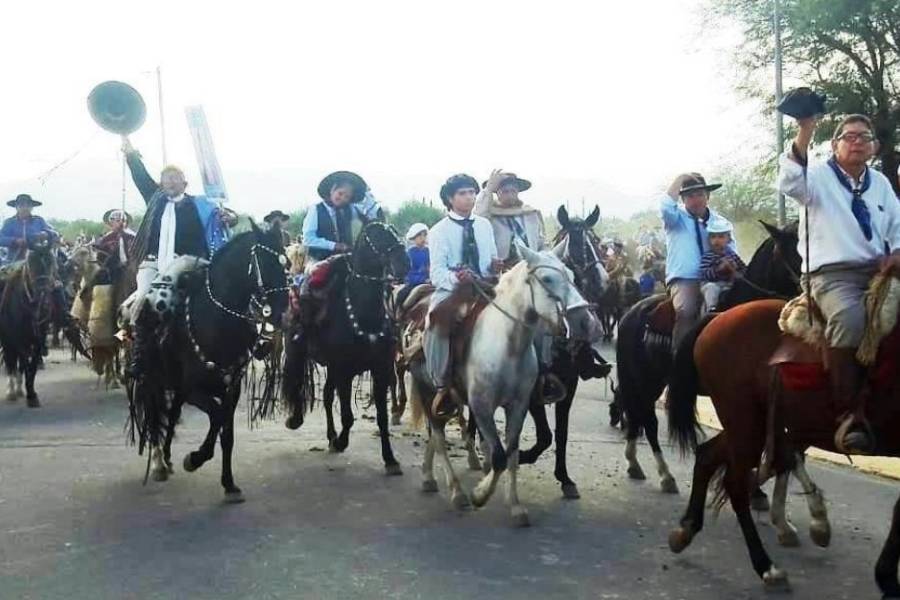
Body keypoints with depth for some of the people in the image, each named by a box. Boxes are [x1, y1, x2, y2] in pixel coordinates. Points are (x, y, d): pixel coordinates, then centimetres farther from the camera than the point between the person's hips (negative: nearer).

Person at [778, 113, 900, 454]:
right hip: (832, 274, -6)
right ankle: (850, 415, -33)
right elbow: (789, 183, -20)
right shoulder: (818, 176, 3)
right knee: (848, 316, -38)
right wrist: (805, 133, -30)